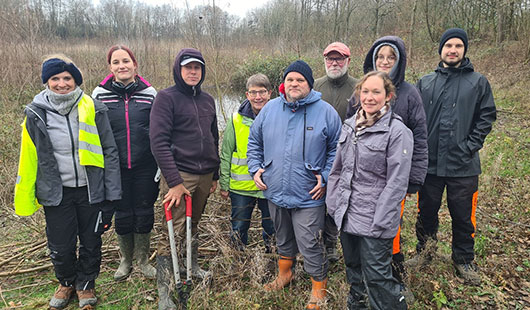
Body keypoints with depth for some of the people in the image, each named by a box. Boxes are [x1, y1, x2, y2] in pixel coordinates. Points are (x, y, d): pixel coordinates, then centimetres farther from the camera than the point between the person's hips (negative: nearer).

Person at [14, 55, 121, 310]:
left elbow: (109, 152, -4)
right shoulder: (36, 114, -3)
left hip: (90, 190, 0)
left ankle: (86, 284, 40)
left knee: (91, 244, 13)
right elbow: (29, 159, 3)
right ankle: (66, 283, 42)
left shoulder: (93, 109, -7)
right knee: (60, 248, 11)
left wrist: (111, 193, -6)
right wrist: (25, 198, 3)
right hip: (56, 193, 1)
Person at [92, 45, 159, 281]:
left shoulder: (149, 93, 0)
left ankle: (143, 260, 29)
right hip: (116, 168, 0)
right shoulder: (100, 94, 0)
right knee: (122, 215, 11)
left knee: (144, 213, 9)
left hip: (145, 167, 0)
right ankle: (125, 260, 32)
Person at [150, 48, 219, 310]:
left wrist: (215, 175, 17)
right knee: (173, 232, -5)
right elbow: (158, 141, -13)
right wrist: (174, 181, -18)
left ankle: (193, 267, 37)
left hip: (205, 175, 6)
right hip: (180, 174, -6)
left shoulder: (207, 100, 14)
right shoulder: (166, 98, -5)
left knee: (194, 224, 18)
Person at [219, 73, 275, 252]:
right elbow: (226, 154, 3)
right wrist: (224, 184, 3)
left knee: (272, 229, 13)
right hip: (241, 186, 0)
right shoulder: (236, 120, -3)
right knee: (239, 228, 13)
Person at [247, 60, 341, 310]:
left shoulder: (326, 112, -6)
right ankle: (284, 273, 47)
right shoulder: (270, 109, 3)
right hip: (275, 192, 4)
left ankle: (319, 289, 25)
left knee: (309, 245, 1)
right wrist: (255, 168, 3)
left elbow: (337, 149, 0)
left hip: (308, 196, -4)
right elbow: (254, 142, 14)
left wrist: (326, 177, -8)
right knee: (283, 238, 23)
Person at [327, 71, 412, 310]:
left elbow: (397, 182, -14)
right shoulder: (350, 126, 7)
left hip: (375, 220, -6)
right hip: (346, 216, 6)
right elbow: (337, 169, 13)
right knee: (352, 268, 21)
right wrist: (333, 204, 10)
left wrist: (380, 222, -16)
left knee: (376, 276, 0)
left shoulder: (397, 131, -12)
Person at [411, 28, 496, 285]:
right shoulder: (425, 83, 7)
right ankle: (424, 252, 36)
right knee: (427, 211, 15)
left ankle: (463, 259, 30)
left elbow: (486, 117, 1)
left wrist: (471, 146, -10)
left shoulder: (478, 82, 3)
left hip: (463, 165, -1)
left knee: (463, 216, 10)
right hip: (430, 162, 1)